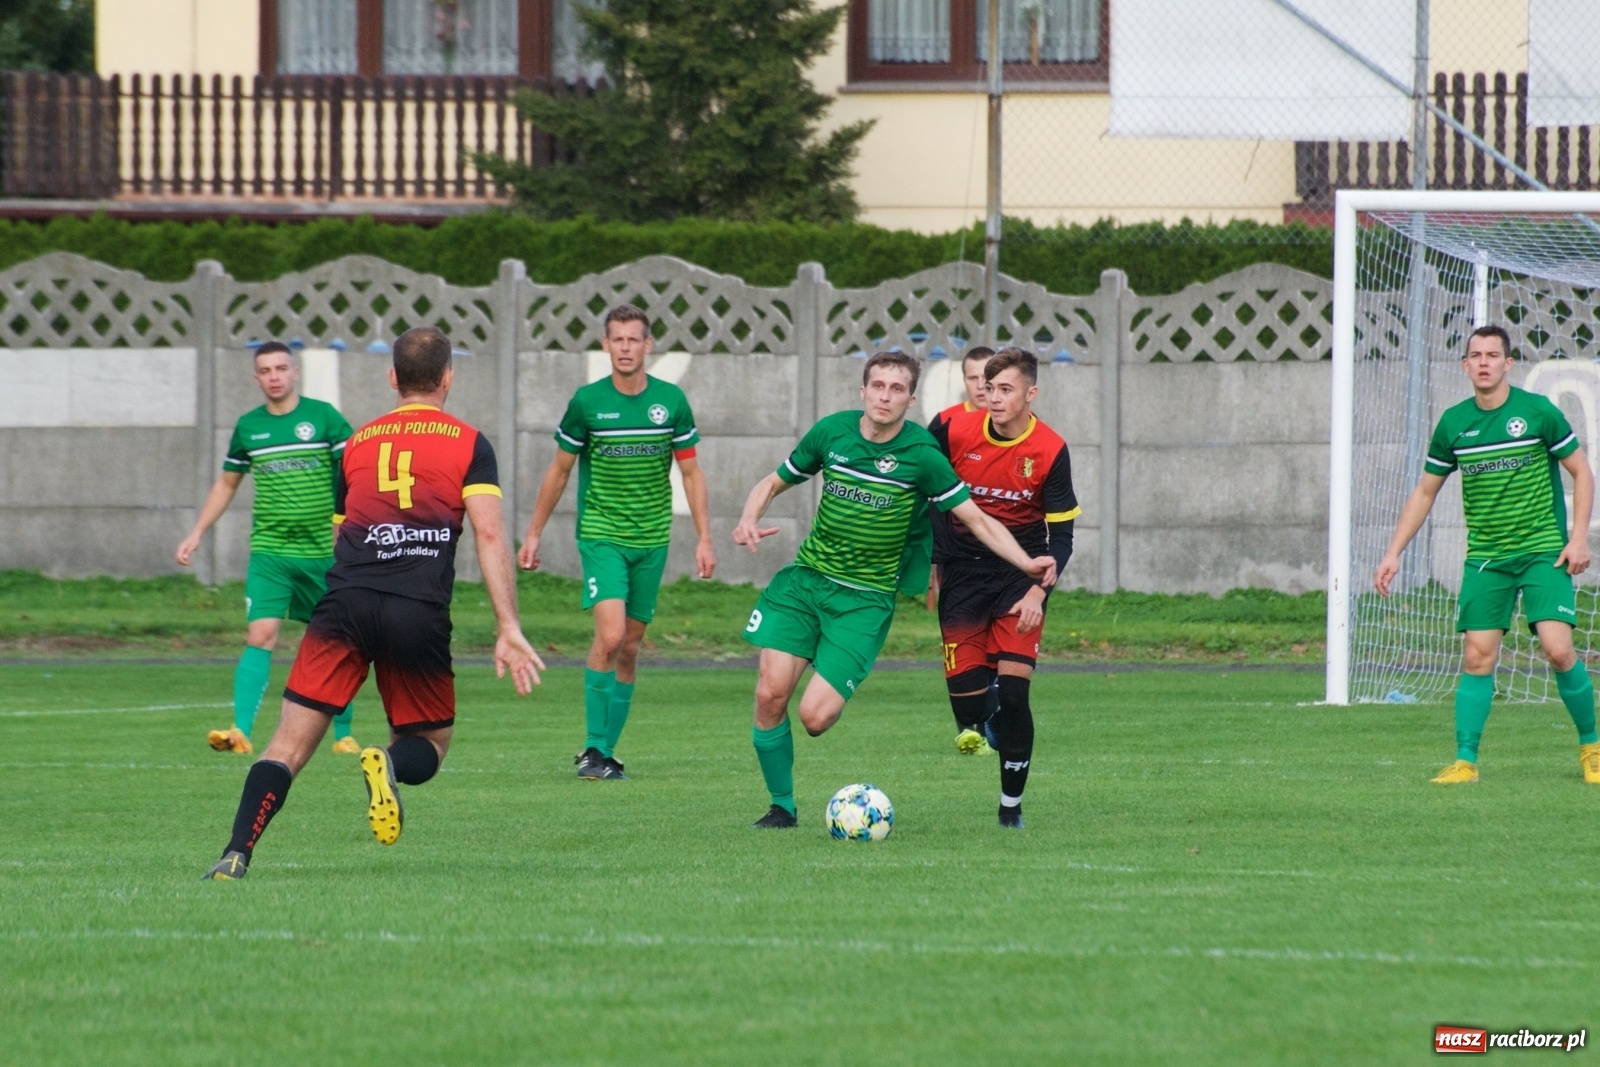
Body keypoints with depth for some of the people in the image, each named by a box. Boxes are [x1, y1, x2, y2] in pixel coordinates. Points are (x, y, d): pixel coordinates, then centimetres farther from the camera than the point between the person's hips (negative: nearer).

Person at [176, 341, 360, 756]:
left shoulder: (324, 417, -3)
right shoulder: (248, 426, 7)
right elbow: (226, 484, 20)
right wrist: (196, 534, 14)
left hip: (324, 551, -1)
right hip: (269, 552, 1)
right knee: (260, 636, -15)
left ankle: (343, 734, 22)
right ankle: (241, 731, -22)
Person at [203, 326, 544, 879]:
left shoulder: (358, 442, 21)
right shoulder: (468, 444, 10)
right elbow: (490, 535, -1)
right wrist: (509, 631, -4)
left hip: (345, 604, 2)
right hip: (420, 615, -2)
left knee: (290, 744, 1)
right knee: (431, 743, 17)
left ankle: (235, 855, -17)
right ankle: (392, 764, -18)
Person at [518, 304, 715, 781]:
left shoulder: (671, 400, 0)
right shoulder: (587, 402, -5)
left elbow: (690, 472, 8)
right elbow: (559, 470, 7)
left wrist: (704, 539, 2)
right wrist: (533, 534, 8)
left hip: (651, 540, 3)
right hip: (601, 535, -3)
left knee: (629, 647, 7)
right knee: (610, 635, -19)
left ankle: (606, 750, 16)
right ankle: (594, 749, -13)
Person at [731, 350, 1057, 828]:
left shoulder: (922, 455, -10)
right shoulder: (831, 432, -1)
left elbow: (977, 519, -9)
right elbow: (773, 483, 13)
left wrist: (1025, 562, -23)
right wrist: (749, 521, -8)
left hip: (865, 599, -3)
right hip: (805, 578, 3)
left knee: (815, 716, -15)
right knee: (771, 694, -11)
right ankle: (782, 805, 10)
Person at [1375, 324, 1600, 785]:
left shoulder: (1537, 411, -6)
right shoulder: (1454, 423, 3)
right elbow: (1425, 492, 14)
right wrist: (1394, 552, 7)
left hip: (1543, 551, -3)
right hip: (1485, 556, 3)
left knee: (1558, 649, -14)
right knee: (1477, 657, -6)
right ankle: (1465, 761, 0)